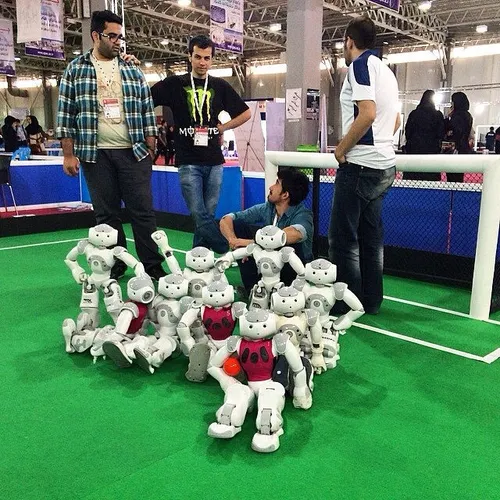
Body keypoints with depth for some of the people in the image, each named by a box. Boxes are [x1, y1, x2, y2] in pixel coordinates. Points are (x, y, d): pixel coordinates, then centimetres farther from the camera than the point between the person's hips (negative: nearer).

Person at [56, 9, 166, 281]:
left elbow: (147, 111, 11)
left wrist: (151, 149, 5)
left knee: (142, 210, 1)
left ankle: (153, 266, 8)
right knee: (106, 214, 5)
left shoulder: (132, 70, 11)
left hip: (134, 152, 1)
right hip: (95, 154, 0)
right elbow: (66, 114, 4)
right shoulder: (75, 70, 7)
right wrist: (68, 154, -2)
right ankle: (114, 266, 16)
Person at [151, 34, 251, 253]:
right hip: (188, 161, -2)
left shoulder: (220, 86, 10)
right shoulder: (175, 84, 5)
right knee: (199, 215, -10)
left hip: (214, 161, 2)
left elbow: (245, 113, 17)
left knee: (208, 214, 6)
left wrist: (223, 127, 6)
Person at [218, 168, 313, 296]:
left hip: (293, 272, -5)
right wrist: (233, 240, -30)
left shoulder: (302, 214, -22)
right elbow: (226, 220, -7)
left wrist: (252, 242, -44)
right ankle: (252, 288, -7)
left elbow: (295, 234, -47)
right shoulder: (265, 209, -7)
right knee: (237, 226, -10)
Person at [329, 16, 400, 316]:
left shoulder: (360, 64, -8)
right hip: (384, 164, 9)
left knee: (343, 239, -4)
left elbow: (367, 114, -21)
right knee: (371, 238, 12)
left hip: (360, 164, -9)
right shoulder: (386, 71, 19)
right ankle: (371, 302, 17)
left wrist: (342, 148, -11)